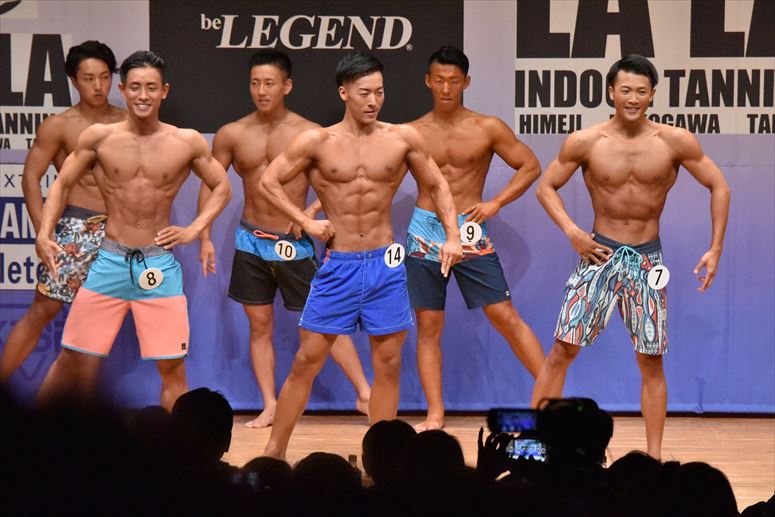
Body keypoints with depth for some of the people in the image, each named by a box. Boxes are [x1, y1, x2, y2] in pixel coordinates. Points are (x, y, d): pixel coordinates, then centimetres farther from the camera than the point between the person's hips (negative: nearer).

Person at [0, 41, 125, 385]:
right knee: (43, 310, -5)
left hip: (118, 231, 4)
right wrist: (43, 231, -11)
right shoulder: (59, 126, -4)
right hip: (77, 228, -4)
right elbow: (31, 177, -5)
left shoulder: (127, 123, 6)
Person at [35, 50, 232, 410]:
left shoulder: (187, 143, -2)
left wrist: (195, 229, -2)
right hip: (110, 261, 0)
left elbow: (222, 187, 11)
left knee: (172, 366, 0)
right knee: (71, 360, 5)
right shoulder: (99, 137, -2)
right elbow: (62, 184, 6)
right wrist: (44, 234, -7)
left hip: (159, 265, 0)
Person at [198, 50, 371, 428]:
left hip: (294, 243, -3)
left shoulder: (309, 134, -8)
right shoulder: (232, 135, 0)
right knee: (259, 325, 6)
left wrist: (312, 211, -21)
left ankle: (364, 393, 6)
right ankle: (270, 407, 13)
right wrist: (205, 238, 2)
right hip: (252, 241, 3)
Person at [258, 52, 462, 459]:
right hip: (337, 266, -2)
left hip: (385, 265, 2)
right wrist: (305, 221, -9)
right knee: (306, 361, 0)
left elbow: (436, 186, 12)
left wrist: (452, 235, 2)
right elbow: (269, 182, 0)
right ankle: (273, 453, 7)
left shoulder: (403, 139, 0)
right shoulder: (317, 142, -5)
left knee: (388, 365, 5)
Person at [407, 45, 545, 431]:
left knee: (505, 316, -4)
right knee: (428, 326, 3)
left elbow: (530, 166, 5)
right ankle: (435, 415, 8)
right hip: (424, 233, 2)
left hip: (470, 233, -1)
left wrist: (496, 203, -7)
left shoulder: (487, 129, 0)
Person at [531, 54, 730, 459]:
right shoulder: (585, 142, -7)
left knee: (651, 361, 4)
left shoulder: (675, 142, -7)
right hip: (599, 255, -1)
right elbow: (547, 187, 4)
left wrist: (716, 248, -3)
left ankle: (653, 457, 13)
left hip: (647, 259, 1)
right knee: (563, 349, -5)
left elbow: (719, 188, 2)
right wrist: (571, 232, -11)